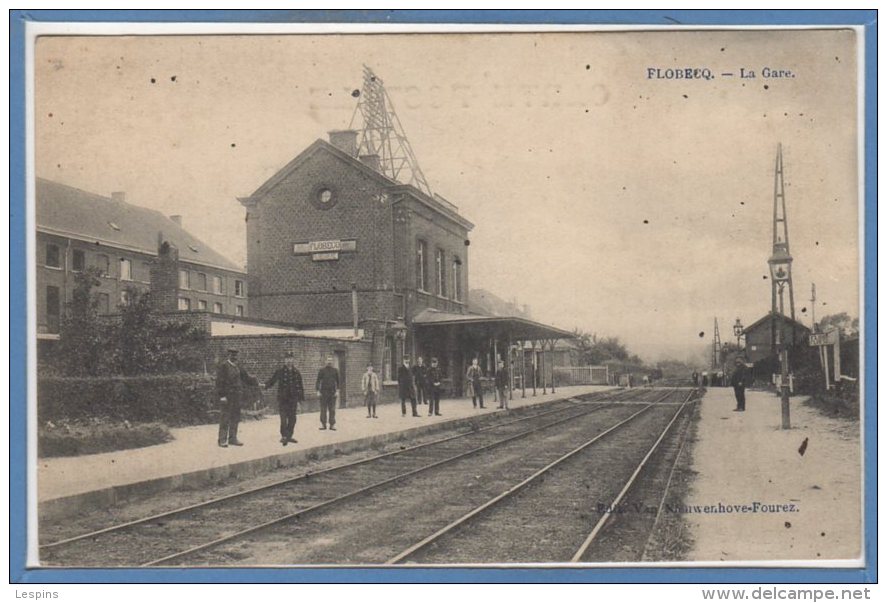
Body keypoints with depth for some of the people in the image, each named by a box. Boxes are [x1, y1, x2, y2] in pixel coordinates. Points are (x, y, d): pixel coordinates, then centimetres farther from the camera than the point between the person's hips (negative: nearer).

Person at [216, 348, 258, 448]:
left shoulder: (238, 367, 16)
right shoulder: (223, 366, -7)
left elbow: (246, 377, 22)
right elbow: (219, 381, -12)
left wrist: (257, 383, 15)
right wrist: (222, 395, -17)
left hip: (237, 396, 7)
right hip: (227, 396, -7)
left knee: (235, 418, 9)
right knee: (225, 418, -5)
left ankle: (232, 438, 17)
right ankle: (222, 440, -1)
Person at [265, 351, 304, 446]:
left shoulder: (296, 372, 8)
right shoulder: (280, 371, -2)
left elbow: (300, 386, 13)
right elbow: (272, 381, -3)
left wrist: (301, 398, 12)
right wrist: (265, 386, -20)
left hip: (293, 399, 4)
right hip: (282, 398, -4)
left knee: (292, 418, 8)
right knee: (284, 418, -10)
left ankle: (289, 436, 20)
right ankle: (284, 436, -5)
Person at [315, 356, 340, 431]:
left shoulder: (335, 370, 7)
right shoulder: (322, 370, 2)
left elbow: (337, 381, 9)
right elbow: (318, 381, 2)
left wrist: (337, 391, 1)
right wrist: (318, 391, -6)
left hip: (332, 392, 1)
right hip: (324, 392, -1)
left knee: (332, 409, 2)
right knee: (323, 409, 0)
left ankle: (332, 424, 6)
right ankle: (323, 424, 5)